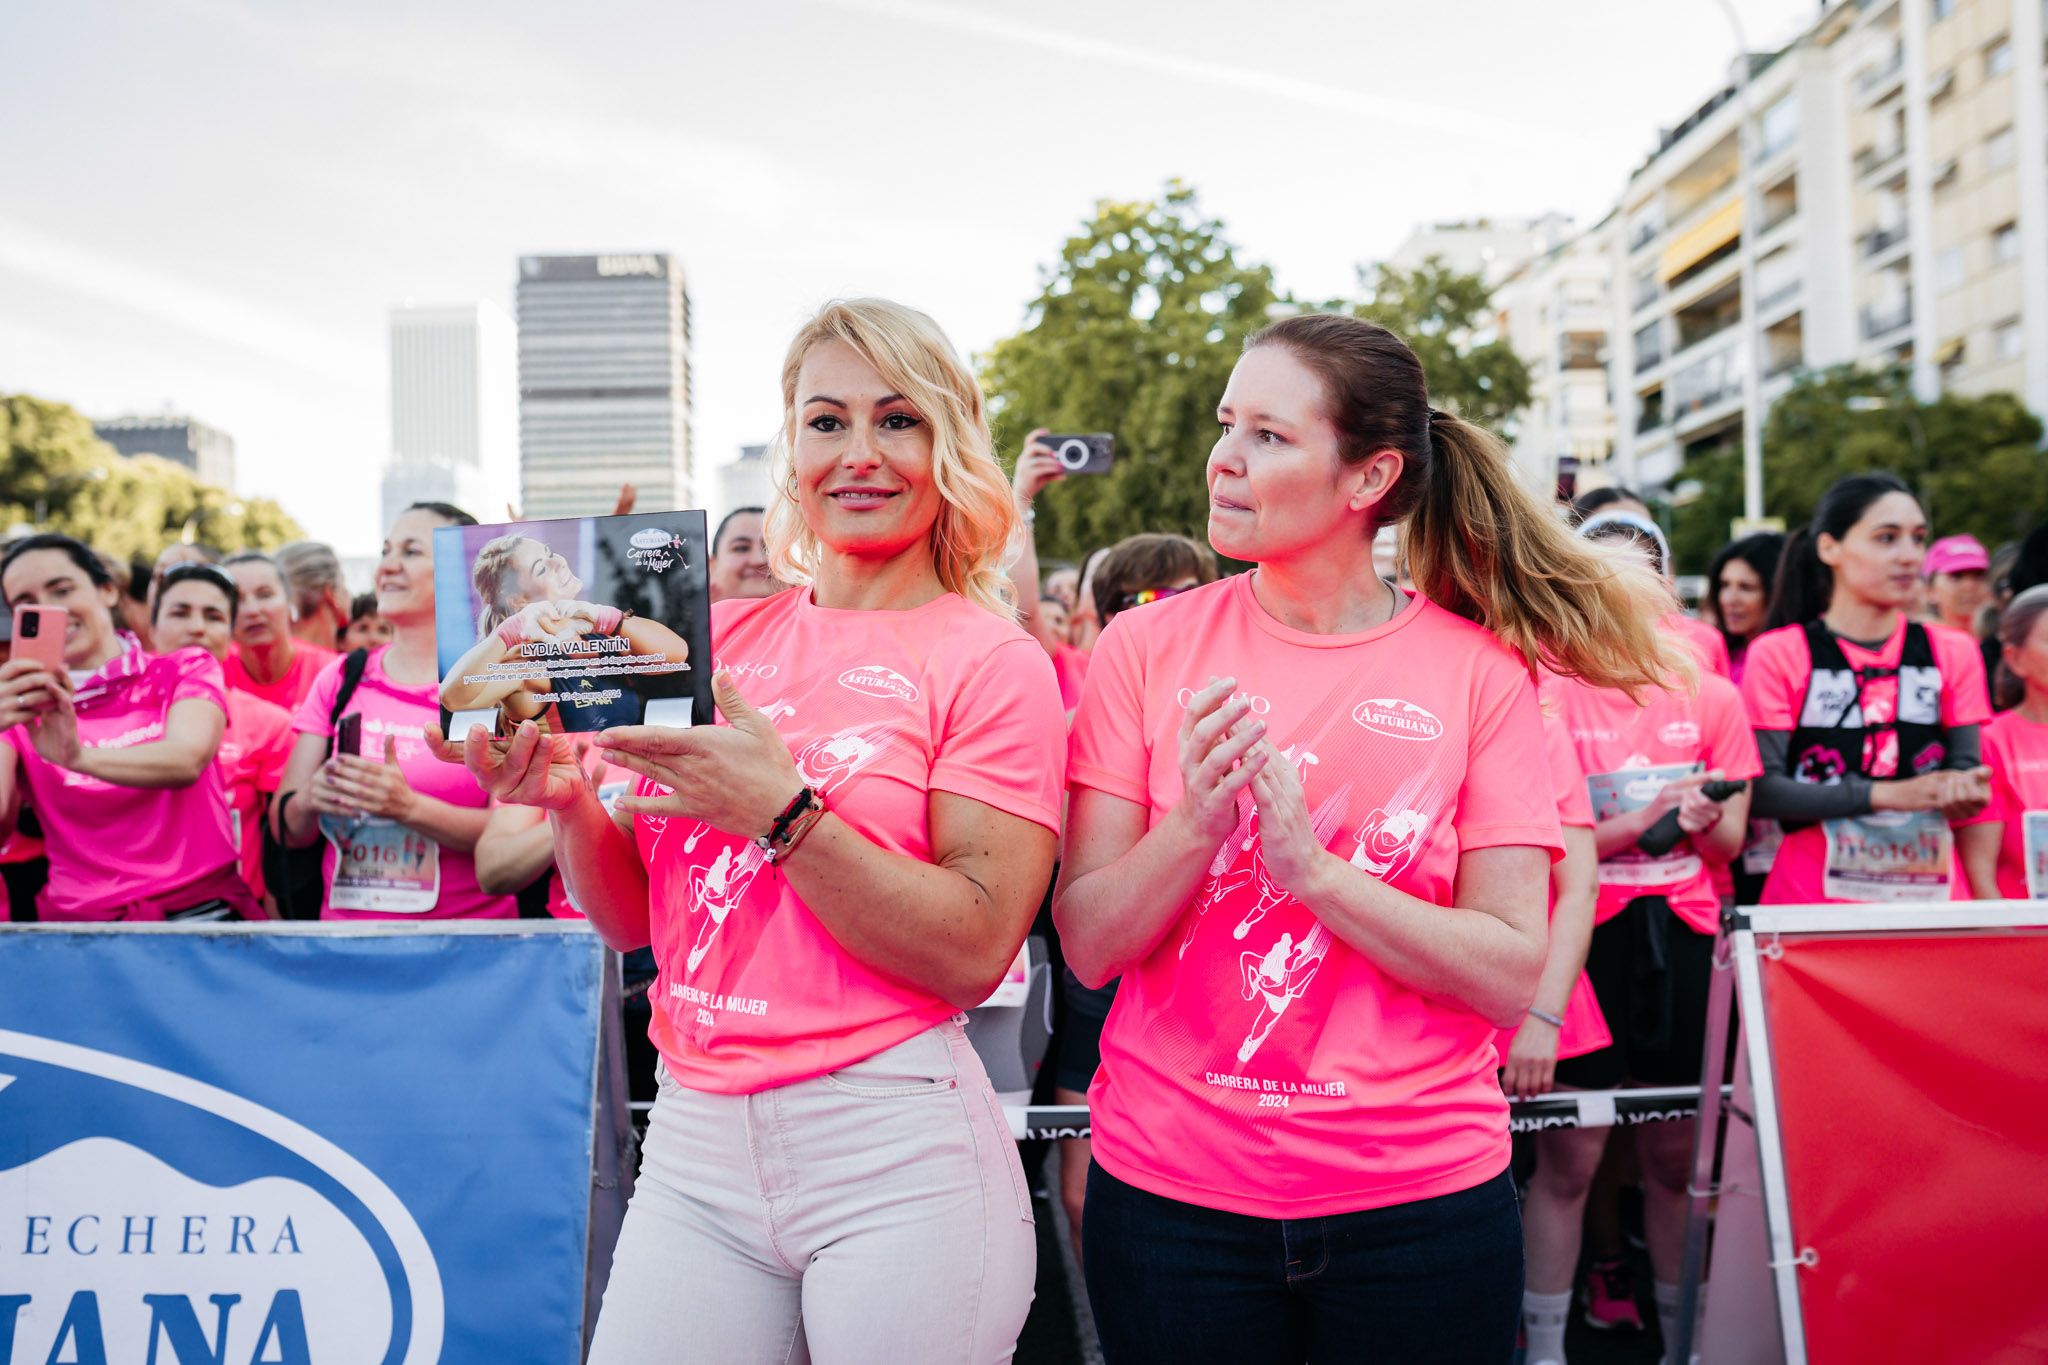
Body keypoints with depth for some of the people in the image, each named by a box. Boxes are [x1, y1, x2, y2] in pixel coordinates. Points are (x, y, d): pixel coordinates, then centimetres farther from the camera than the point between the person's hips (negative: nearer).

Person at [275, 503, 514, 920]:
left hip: (465, 937, -4)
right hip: (345, 933, 5)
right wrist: (309, 801, -9)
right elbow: (289, 831, 12)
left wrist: (408, 807, -20)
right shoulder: (339, 678, 12)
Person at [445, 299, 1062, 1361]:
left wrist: (776, 808, -21)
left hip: (895, 1159, -4)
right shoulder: (718, 636, 8)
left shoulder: (992, 662, -5)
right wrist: (568, 801, -8)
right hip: (693, 1144, 4)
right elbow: (632, 922, 11)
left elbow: (975, 952, -14)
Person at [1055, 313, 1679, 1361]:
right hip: (1172, 1193, 1)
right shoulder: (1147, 647, -3)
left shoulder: (1480, 671, -5)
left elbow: (1511, 978, -10)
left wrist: (1312, 867, -21)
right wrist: (1194, 825, -23)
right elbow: (1088, 945, -5)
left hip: (1419, 1202, 0)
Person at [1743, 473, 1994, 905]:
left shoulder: (1952, 653, 9)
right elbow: (1762, 791, -11)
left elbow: (1966, 767, 7)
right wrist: (1884, 794, -20)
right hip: (1813, 895, -4)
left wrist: (1964, 794, -17)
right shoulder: (1779, 655, -3)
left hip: (1933, 894, 4)